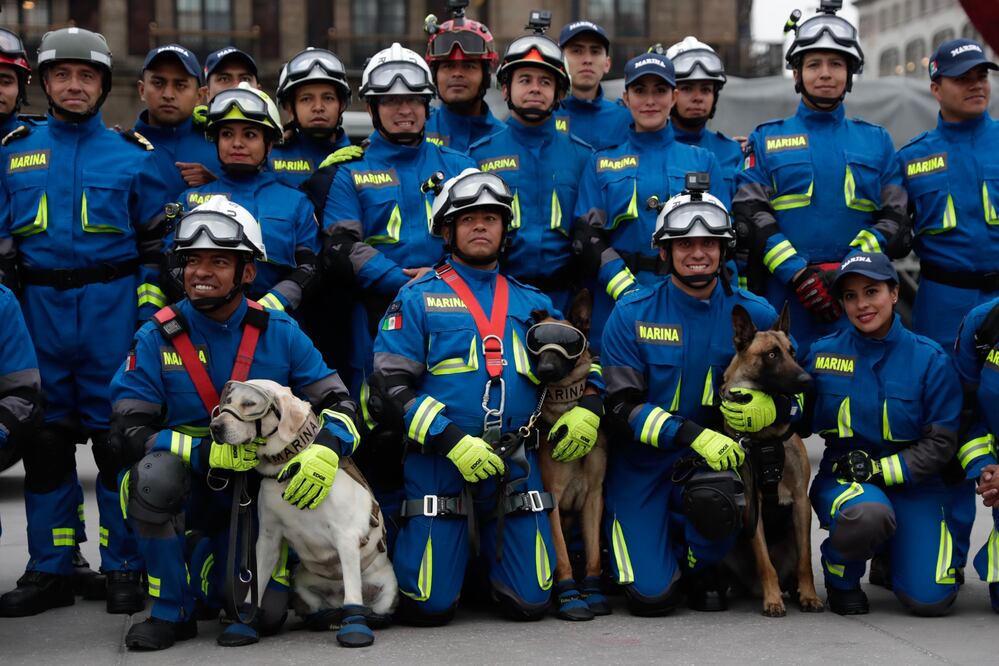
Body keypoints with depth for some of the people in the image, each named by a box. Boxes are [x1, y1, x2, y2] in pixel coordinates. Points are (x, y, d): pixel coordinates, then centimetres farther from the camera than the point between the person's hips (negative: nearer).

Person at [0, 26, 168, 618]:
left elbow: (156, 242, 7)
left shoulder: (133, 154, 7)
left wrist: (150, 312, -2)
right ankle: (50, 570, 13)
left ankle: (125, 568, 8)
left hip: (112, 304, -2)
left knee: (118, 436, -1)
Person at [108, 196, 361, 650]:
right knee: (155, 472, -35)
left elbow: (338, 403, -4)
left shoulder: (279, 333, -4)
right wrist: (210, 452, -28)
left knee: (266, 615, -12)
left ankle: (205, 566, 24)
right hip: (188, 491, -1)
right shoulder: (157, 339, -8)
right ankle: (170, 611, -16)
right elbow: (128, 433, -14)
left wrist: (326, 451, -28)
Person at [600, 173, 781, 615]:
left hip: (716, 458, 1)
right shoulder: (632, 313, -6)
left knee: (715, 499, -36)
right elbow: (622, 408, -11)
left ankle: (702, 571, 0)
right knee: (652, 596, -13)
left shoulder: (754, 314, -1)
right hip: (642, 462, -1)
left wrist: (766, 404, -24)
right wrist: (693, 434, -27)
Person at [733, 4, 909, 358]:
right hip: (783, 295, -1)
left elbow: (895, 220, 7)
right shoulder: (766, 140, 11)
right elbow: (750, 217, 0)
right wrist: (797, 273, -13)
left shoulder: (877, 142, 15)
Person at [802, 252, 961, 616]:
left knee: (929, 599, -16)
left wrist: (880, 469, -15)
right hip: (842, 480, -1)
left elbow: (941, 443, -4)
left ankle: (892, 551, 21)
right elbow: (801, 422, 7)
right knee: (868, 515, -39)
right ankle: (841, 577, -3)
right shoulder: (822, 353, 1)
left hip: (914, 484, 1)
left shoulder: (931, 360, -3)